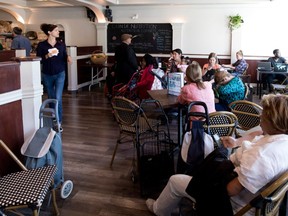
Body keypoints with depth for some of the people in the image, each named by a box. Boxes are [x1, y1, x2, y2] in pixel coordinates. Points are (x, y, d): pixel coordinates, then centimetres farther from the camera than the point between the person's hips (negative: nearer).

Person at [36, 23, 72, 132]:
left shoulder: (61, 44, 1)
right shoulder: (41, 45, -7)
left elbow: (64, 57, 8)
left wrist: (68, 58, -14)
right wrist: (47, 56, -23)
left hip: (60, 74, 0)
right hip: (47, 75, 0)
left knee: (58, 98, -10)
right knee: (51, 98, 13)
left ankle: (59, 122, -2)